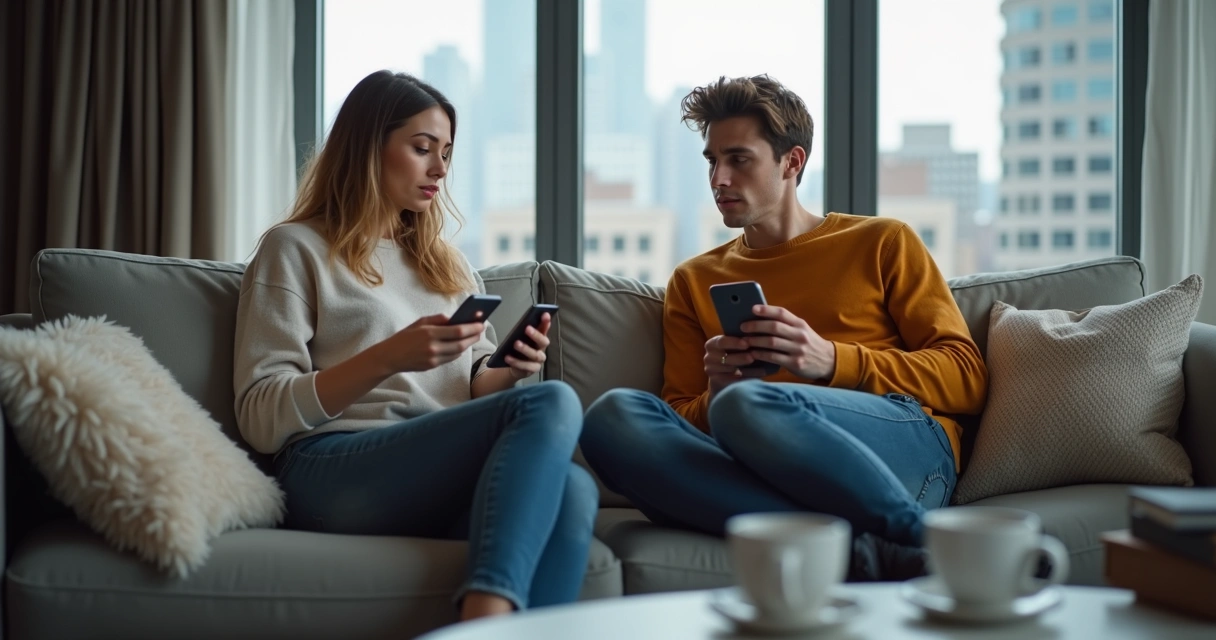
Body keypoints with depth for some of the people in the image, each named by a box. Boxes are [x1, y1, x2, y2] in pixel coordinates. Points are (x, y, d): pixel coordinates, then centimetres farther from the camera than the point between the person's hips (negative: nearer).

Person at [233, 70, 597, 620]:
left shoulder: (448, 264, 28)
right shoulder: (296, 248, 9)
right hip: (333, 473, -5)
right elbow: (261, 418, -1)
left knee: (572, 488, -32)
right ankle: (487, 626, -42)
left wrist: (510, 372, 0)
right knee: (553, 404, -30)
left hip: (450, 469, 5)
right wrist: (388, 357, -15)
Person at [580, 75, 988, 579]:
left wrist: (832, 361, -6)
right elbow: (677, 421, 19)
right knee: (613, 415, -26)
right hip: (776, 478, 4)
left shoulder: (883, 243, 19)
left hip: (908, 446, -3)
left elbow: (966, 377, 9)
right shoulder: (693, 281, 27)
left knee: (747, 406, -35)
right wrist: (714, 394, -5)